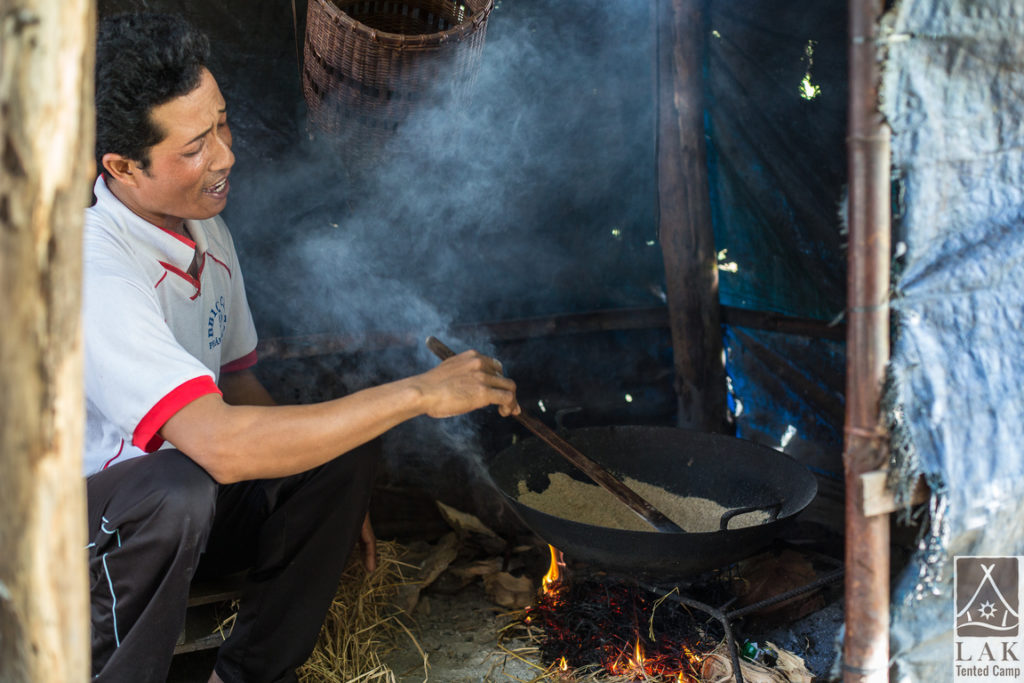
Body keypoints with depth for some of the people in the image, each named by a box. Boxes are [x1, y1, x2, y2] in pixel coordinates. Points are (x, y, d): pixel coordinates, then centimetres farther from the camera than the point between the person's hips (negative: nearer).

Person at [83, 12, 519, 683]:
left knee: (345, 454, -12)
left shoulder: (208, 232, 1)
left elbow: (237, 383, 13)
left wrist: (330, 496, 2)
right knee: (178, 490, -39)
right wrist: (418, 393, -34)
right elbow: (221, 442, -40)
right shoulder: (96, 271, -29)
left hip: (173, 522, 8)